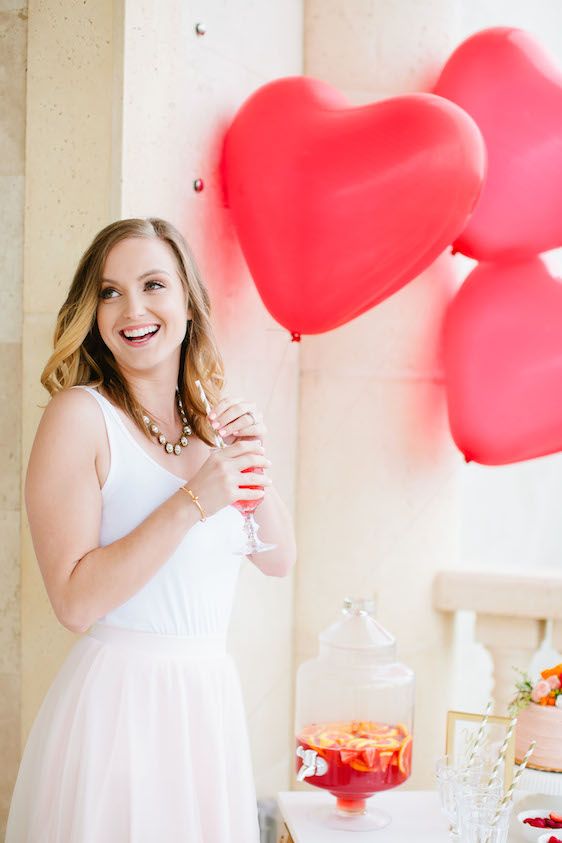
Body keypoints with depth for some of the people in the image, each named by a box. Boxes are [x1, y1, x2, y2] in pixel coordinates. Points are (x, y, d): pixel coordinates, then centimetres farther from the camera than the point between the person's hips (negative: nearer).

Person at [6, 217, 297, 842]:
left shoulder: (212, 417, 8)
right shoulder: (80, 414, -11)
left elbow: (278, 561, 9)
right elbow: (74, 601, -18)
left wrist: (254, 463, -7)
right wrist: (193, 502, -21)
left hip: (212, 696, 6)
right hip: (117, 696, -6)